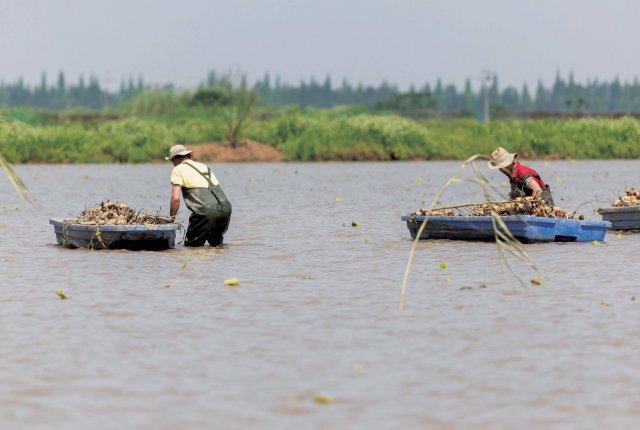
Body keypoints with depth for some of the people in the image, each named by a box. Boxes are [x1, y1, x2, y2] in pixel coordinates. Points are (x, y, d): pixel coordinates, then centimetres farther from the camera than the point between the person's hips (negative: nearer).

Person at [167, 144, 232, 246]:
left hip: (207, 211, -6)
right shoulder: (204, 167, 28)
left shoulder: (178, 170, 8)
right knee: (215, 241, 27)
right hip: (226, 209, 6)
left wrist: (171, 218, 12)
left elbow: (176, 198, -1)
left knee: (191, 245, 9)